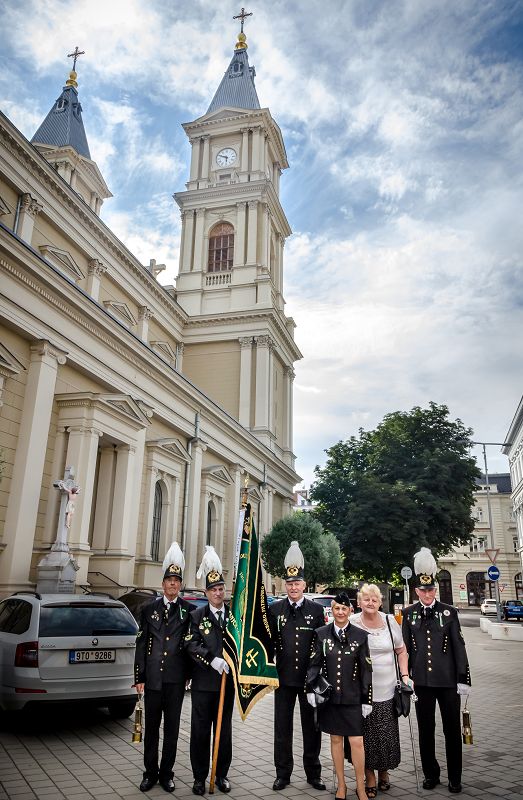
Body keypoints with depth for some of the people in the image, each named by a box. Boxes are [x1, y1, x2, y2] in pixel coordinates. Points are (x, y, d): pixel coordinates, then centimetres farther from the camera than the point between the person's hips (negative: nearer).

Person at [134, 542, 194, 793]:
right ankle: (150, 772, 25)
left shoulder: (189, 610, 0)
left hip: (176, 679, -1)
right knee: (151, 727, 11)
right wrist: (139, 677, 1)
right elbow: (141, 645, 4)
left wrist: (190, 674, 0)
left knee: (172, 728, 9)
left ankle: (166, 773, 23)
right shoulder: (149, 609, 3)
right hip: (152, 677, 1)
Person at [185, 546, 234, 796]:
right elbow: (192, 645, -13)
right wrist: (212, 659, -24)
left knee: (224, 730, 12)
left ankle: (221, 774, 26)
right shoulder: (197, 616, -1)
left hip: (227, 681, 2)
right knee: (200, 731, 6)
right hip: (203, 682, -2)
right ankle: (199, 777, 19)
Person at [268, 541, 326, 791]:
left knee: (311, 726, 11)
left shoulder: (316, 610, -1)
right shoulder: (274, 609, 0)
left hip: (309, 677, 0)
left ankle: (313, 773, 25)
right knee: (282, 727, 9)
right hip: (283, 677, 0)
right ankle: (283, 774, 23)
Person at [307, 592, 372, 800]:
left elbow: (366, 670, -1)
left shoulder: (360, 635, -4)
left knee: (357, 741, -1)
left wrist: (366, 699, -2)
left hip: (352, 697, -1)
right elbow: (314, 664, 1)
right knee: (336, 739, 12)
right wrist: (310, 689, -10)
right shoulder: (321, 634, -1)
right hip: (329, 696, 1)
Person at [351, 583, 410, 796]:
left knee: (387, 734, 7)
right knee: (365, 735, 3)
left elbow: (401, 650, 13)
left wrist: (405, 676, 5)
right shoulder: (351, 624, -6)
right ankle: (369, 777, 20)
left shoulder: (390, 621, 3)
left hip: (387, 689, 2)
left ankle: (384, 772, 29)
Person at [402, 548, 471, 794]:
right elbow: (405, 648, 4)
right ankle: (431, 774, 27)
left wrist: (463, 678, -5)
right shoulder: (408, 614, 0)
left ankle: (455, 778, 23)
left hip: (448, 680, -1)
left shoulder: (449, 612, -3)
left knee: (452, 729, 8)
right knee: (425, 730, 11)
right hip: (422, 681, 1)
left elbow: (459, 646, -2)